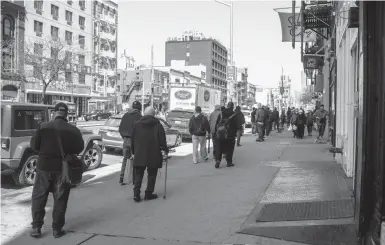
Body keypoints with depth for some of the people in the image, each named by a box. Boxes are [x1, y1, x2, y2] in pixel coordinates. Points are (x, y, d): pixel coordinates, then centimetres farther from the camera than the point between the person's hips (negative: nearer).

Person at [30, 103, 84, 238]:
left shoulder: (43, 126, -7)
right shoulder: (73, 130, -5)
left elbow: (34, 145, -3)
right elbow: (79, 148, 1)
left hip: (44, 166, 0)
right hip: (63, 168, 0)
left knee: (38, 197, 13)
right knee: (60, 199, 9)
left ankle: (36, 227, 14)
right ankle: (57, 229, 13)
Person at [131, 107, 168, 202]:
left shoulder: (137, 124, 5)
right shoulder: (157, 124, -4)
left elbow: (133, 140, 9)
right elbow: (162, 139, -4)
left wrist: (134, 151, 18)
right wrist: (165, 149, 9)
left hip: (139, 155, 3)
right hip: (153, 155, -2)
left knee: (138, 175, 9)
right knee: (151, 175, 9)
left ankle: (136, 194, 0)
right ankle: (149, 193, 11)